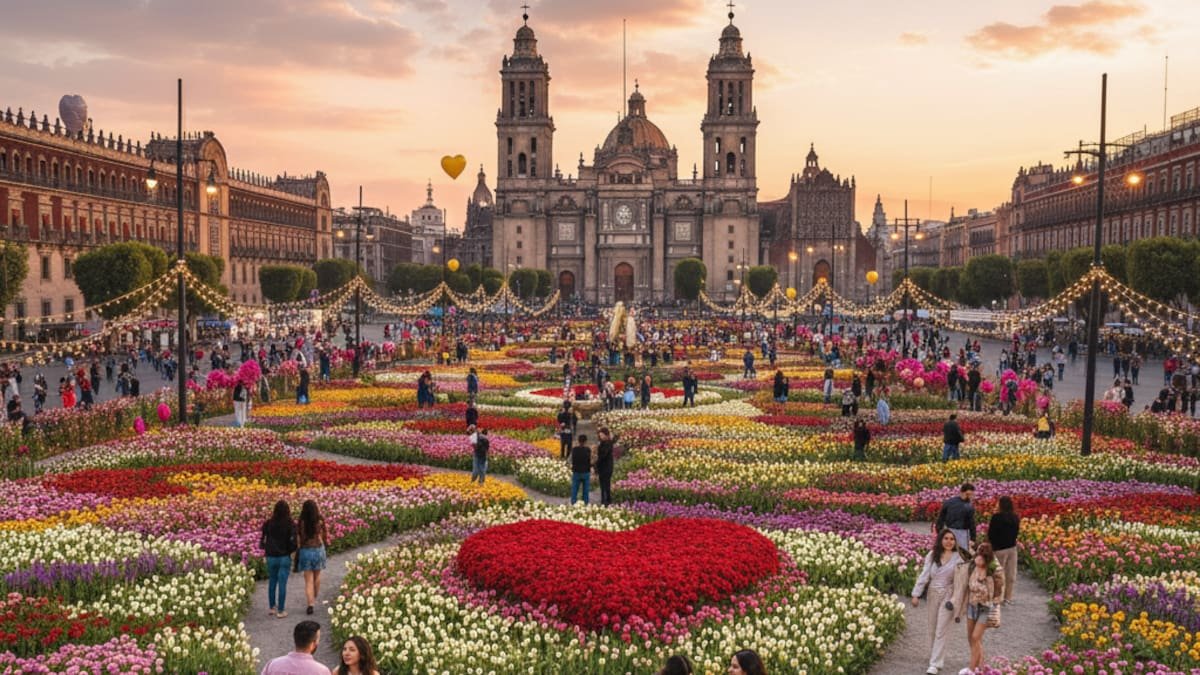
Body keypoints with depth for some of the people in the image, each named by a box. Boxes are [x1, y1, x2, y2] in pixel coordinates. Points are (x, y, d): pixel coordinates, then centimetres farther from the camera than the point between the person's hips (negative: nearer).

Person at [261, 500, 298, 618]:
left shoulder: (268, 524, -6)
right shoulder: (290, 524, -13)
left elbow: (263, 541, -3)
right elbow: (293, 543, -14)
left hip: (271, 557, 3)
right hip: (284, 557, -2)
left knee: (272, 582, 19)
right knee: (282, 584, 4)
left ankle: (272, 607, 29)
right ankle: (280, 610, 9)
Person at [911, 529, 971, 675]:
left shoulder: (958, 558, -10)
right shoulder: (932, 555, 0)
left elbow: (961, 582, -9)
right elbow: (924, 575, 0)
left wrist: (954, 601, -12)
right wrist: (916, 594, -4)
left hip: (947, 595, -4)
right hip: (933, 594, 4)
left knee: (941, 631, -4)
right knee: (932, 629, 15)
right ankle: (935, 656, 33)